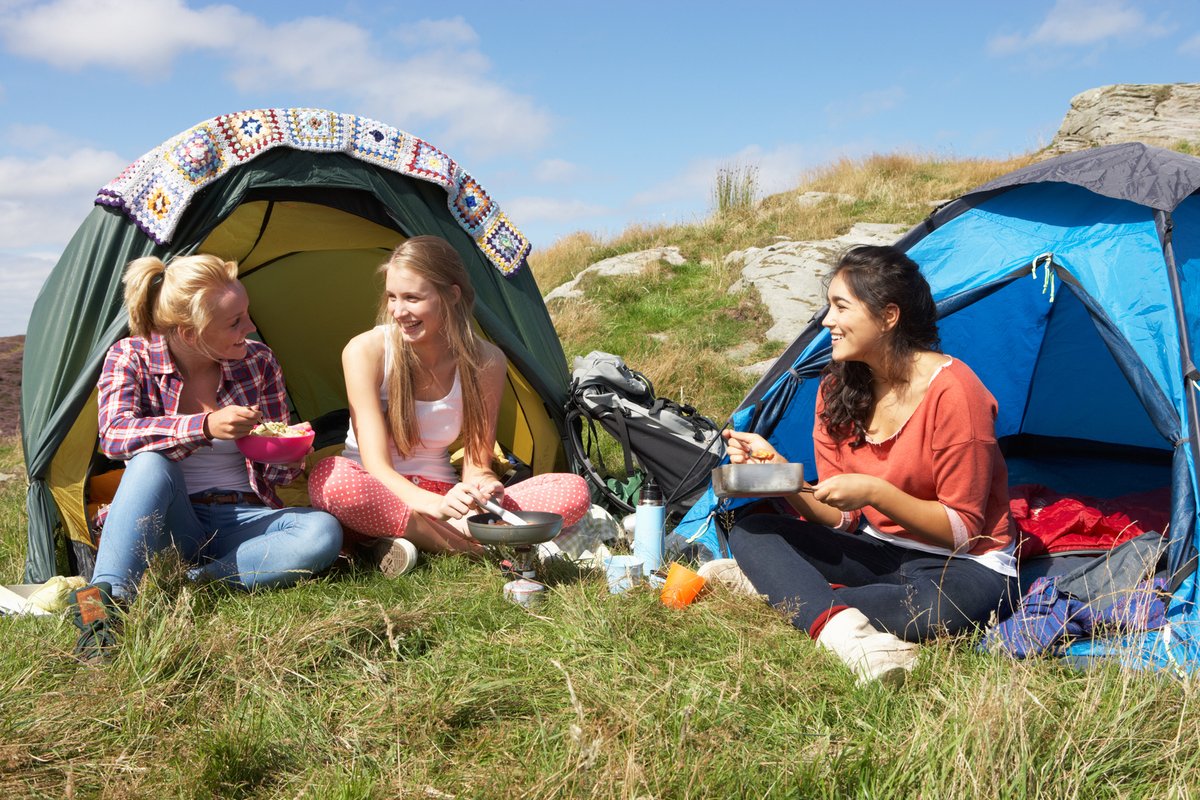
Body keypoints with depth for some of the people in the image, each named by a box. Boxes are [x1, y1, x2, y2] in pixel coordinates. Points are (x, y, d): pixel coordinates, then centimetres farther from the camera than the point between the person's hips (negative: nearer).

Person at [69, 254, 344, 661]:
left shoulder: (257, 361, 0)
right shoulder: (131, 357, -4)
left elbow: (273, 472, 7)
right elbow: (113, 434, -22)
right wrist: (205, 427, -35)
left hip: (243, 519, 2)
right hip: (170, 526, -1)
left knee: (323, 534, -29)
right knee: (151, 462, -34)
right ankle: (105, 597, -41)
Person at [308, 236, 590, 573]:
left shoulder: (485, 362, -8)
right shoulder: (365, 352, -15)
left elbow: (476, 462, -5)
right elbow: (375, 465, -20)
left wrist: (482, 484, -31)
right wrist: (435, 504, -40)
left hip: (442, 498, 3)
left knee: (573, 491, -18)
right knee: (330, 478, -39)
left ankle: (405, 537, -26)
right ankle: (468, 546, -28)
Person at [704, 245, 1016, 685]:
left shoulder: (952, 391, -20)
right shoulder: (838, 389, 0)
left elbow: (962, 530, -16)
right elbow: (839, 519, -2)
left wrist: (875, 492, -29)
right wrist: (776, 468, -17)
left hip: (962, 564, -6)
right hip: (879, 550, 6)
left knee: (932, 609, -41)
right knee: (751, 530, -13)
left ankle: (777, 587, -26)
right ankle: (841, 626, -35)